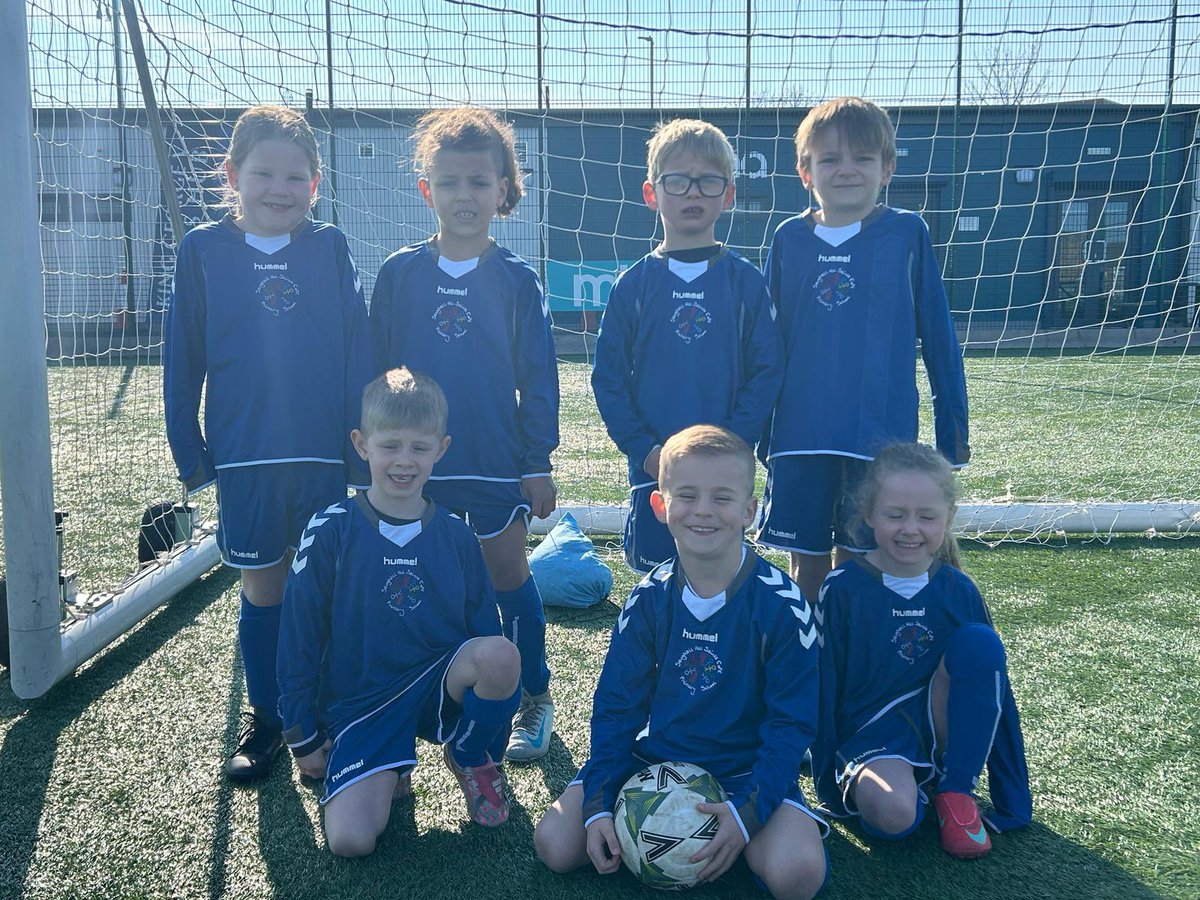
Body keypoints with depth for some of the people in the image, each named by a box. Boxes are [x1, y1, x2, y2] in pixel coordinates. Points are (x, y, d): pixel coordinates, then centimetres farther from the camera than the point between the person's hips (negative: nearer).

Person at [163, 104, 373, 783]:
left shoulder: (331, 249, 2)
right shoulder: (204, 250, 2)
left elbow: (360, 354, 0)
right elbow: (183, 360, 5)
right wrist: (191, 452, 2)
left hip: (326, 453, 0)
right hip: (245, 457, 0)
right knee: (263, 591, 10)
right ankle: (266, 720, 28)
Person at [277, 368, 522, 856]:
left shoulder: (455, 535, 1)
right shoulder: (330, 531, -7)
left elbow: (482, 628, 10)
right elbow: (299, 639, -1)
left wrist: (494, 714, 8)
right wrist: (303, 738, 1)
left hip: (439, 687, 2)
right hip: (360, 702, -2)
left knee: (501, 654, -31)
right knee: (350, 840, -23)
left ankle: (471, 758, 1)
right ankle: (391, 768, 12)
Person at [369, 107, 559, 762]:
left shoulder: (516, 280, -3)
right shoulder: (398, 274, 0)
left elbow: (538, 377, 0)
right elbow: (376, 368, 5)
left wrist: (539, 463, -3)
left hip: (498, 463, -1)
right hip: (416, 463, 2)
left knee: (509, 580, 8)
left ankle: (535, 700, 24)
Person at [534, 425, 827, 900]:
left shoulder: (781, 604, -14)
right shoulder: (648, 600, -5)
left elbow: (791, 722, -10)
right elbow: (616, 705, 0)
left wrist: (748, 811, -23)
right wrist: (598, 804, -10)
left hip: (748, 768, -3)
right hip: (655, 757, 3)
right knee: (555, 844, -12)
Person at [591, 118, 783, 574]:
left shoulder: (746, 282, 1)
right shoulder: (634, 284, 2)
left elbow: (767, 372, -1)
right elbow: (608, 377, 2)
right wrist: (642, 448, -9)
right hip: (652, 466, 1)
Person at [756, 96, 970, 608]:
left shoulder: (907, 235, 0)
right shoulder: (790, 239, 5)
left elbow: (938, 337, 3)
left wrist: (953, 430, 2)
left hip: (880, 433, -2)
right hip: (799, 433, 2)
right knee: (806, 568, 10)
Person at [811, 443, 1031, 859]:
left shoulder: (958, 590, -1)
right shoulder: (843, 589, -10)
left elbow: (995, 692, 3)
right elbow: (823, 686, -5)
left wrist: (1014, 802, 2)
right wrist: (827, 784, -2)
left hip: (941, 727, 4)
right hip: (869, 735, -4)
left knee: (980, 642, -22)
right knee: (893, 813, -37)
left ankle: (955, 791, -10)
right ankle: (862, 786, 0)